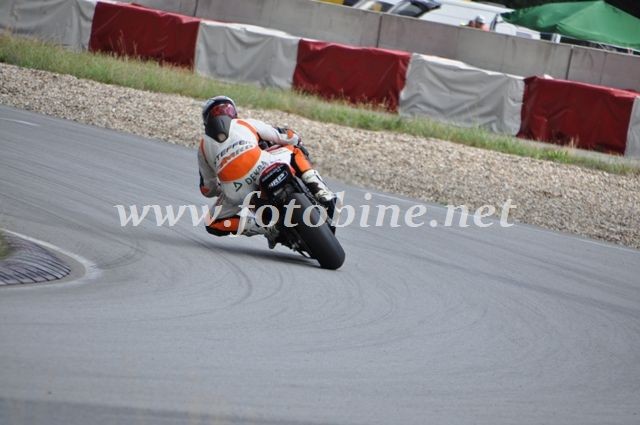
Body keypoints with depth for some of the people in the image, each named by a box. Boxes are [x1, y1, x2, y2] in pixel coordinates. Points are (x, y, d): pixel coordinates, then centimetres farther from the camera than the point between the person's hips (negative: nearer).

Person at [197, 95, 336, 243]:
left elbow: (208, 189, 29)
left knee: (213, 224, 24)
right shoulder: (248, 123, 23)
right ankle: (322, 194, 10)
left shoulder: (204, 145, 26)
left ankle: (264, 226, 1)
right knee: (294, 149, 30)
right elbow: (291, 137, 25)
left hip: (237, 194, 0)